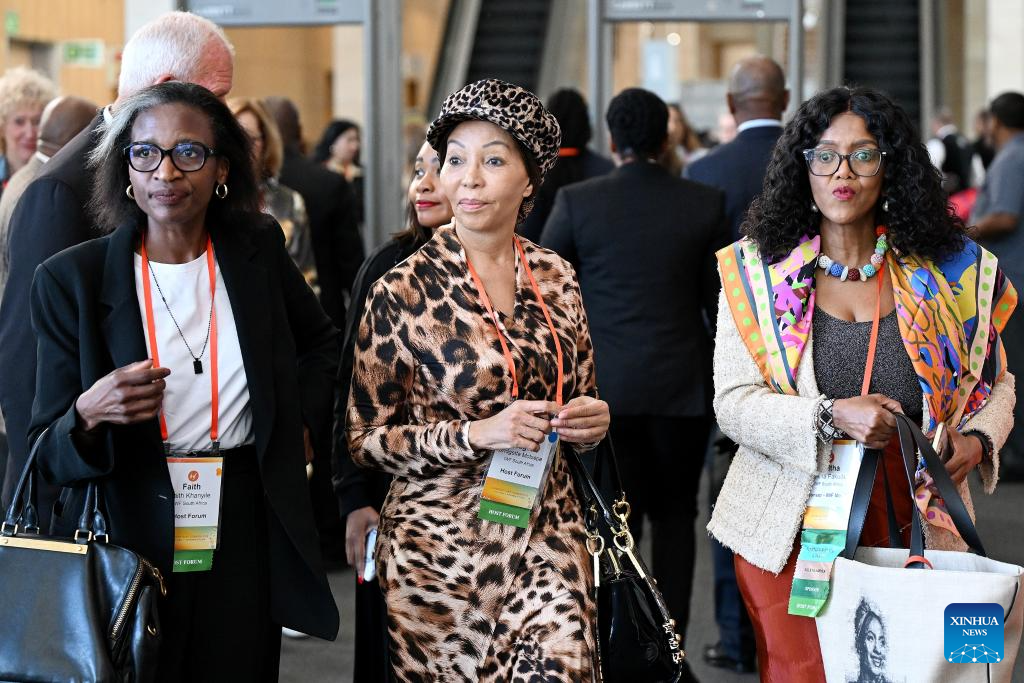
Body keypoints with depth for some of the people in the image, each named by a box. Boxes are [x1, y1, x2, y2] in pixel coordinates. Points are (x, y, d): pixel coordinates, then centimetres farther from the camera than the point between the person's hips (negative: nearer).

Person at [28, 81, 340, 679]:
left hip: (246, 535, 2)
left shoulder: (258, 251, 2)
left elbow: (322, 344, 22)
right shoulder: (74, 278, -6)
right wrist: (89, 414, -26)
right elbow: (51, 458, -6)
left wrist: (302, 419, 7)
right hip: (128, 537, -2)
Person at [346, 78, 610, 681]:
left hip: (547, 533, 3)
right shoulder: (405, 290, -8)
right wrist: (474, 434, -17)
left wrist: (592, 420, -4)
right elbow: (367, 439, -4)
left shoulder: (555, 278, 6)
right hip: (441, 542, -3)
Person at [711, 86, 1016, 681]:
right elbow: (733, 403, -6)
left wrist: (978, 440, -8)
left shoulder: (945, 270, 3)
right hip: (793, 528, -1)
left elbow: (995, 381, 14)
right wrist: (831, 417, -21)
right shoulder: (757, 270, -1)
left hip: (911, 520, 1)